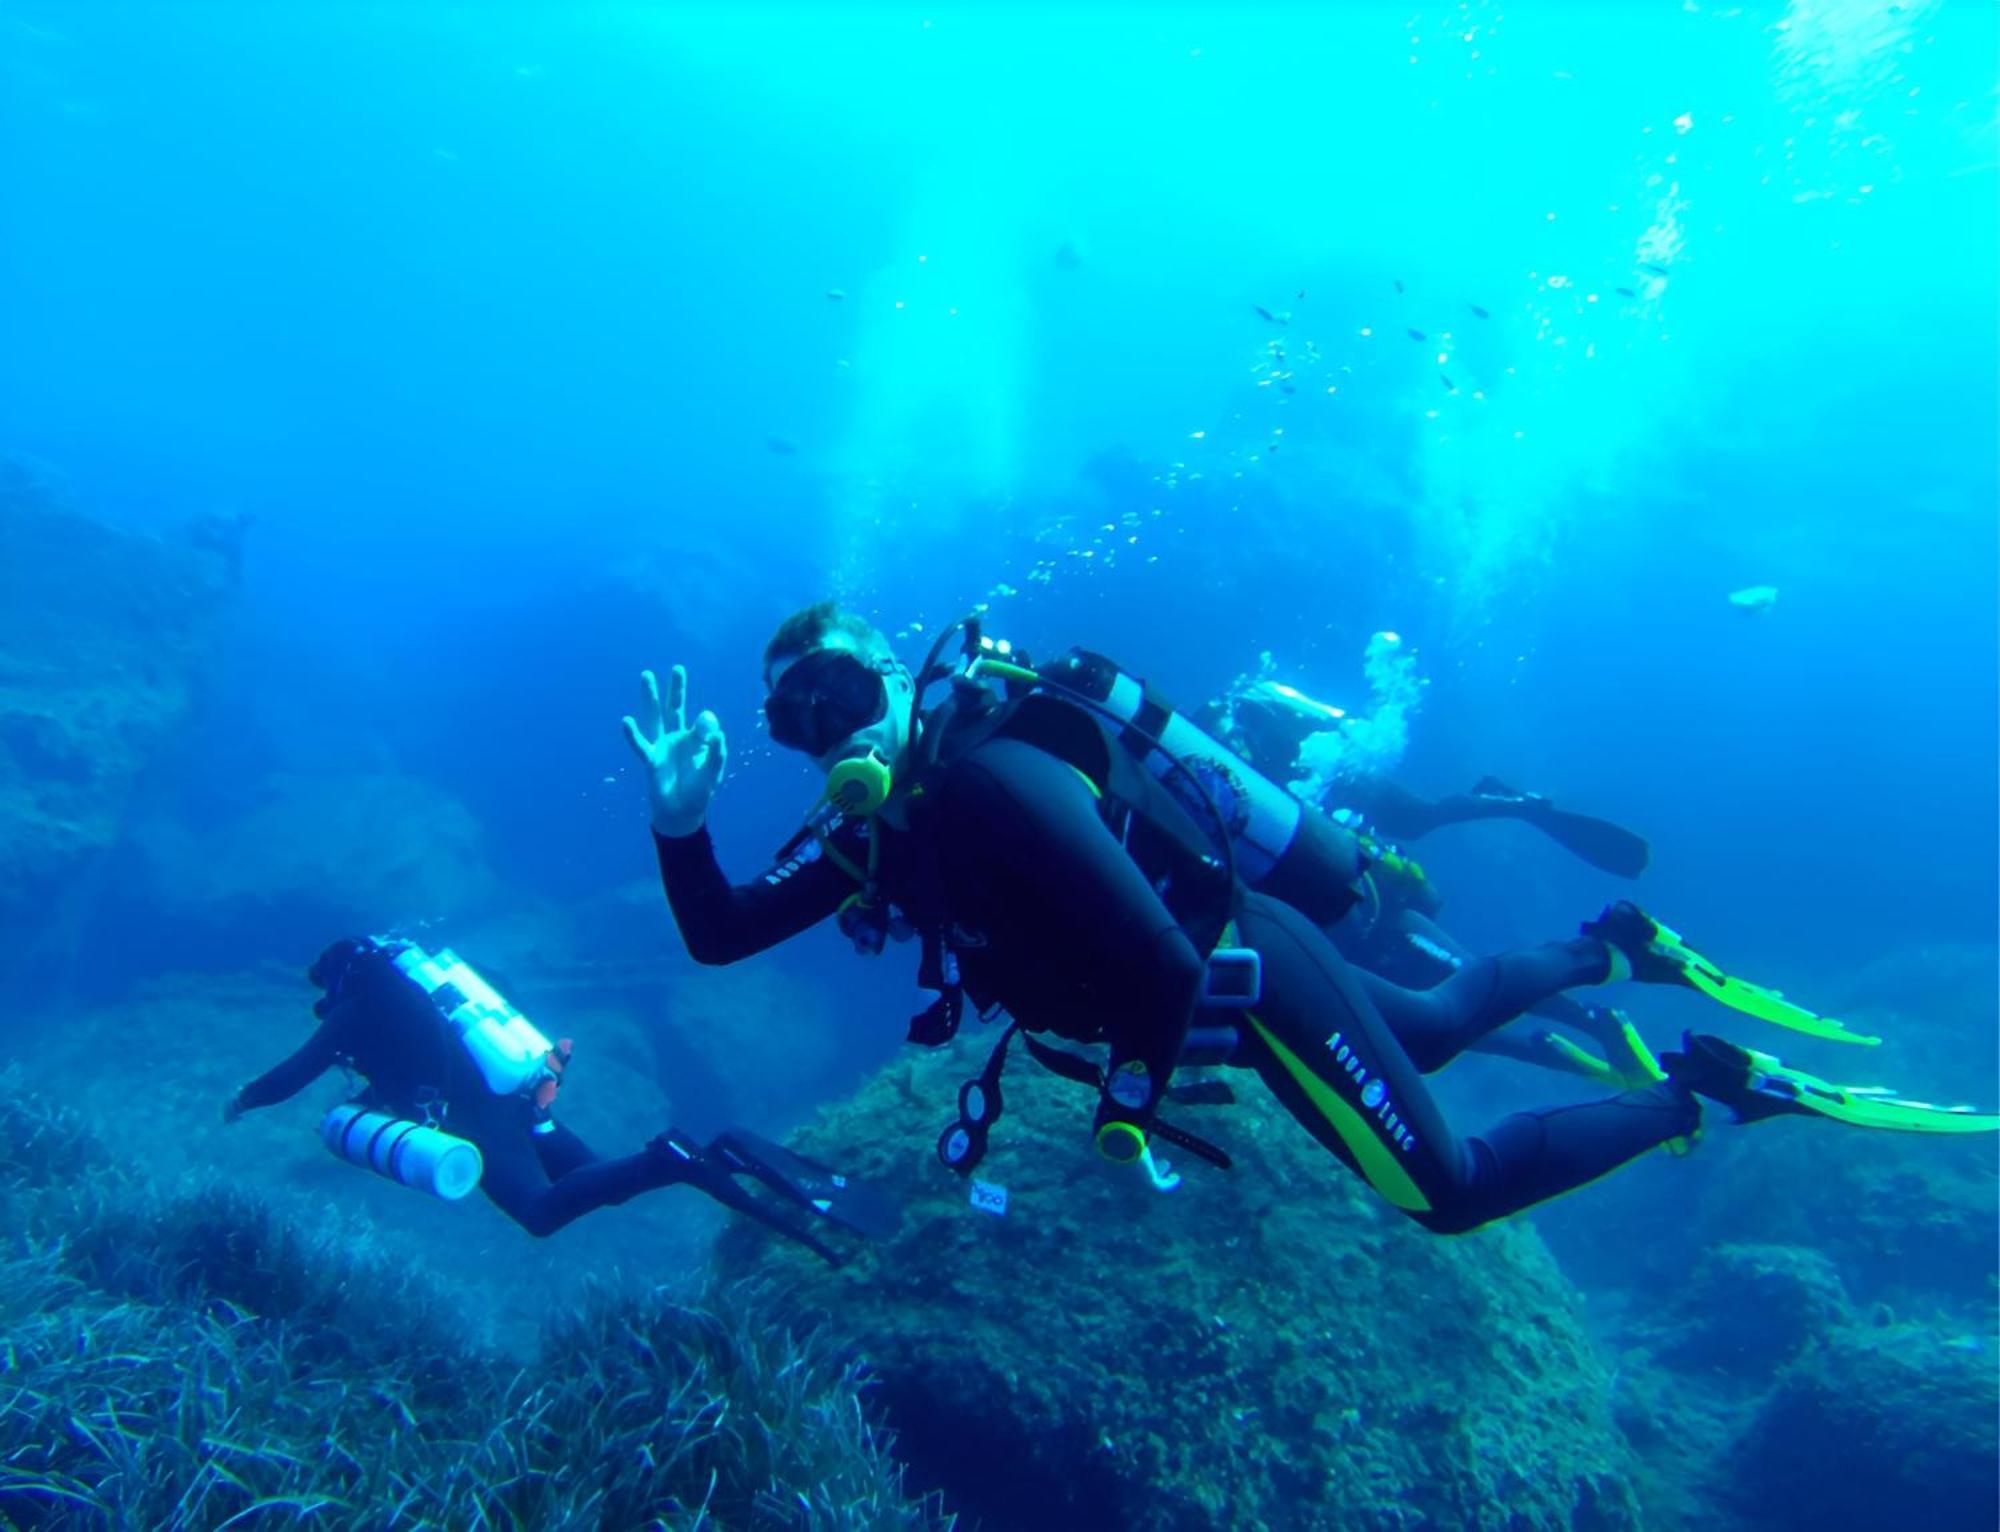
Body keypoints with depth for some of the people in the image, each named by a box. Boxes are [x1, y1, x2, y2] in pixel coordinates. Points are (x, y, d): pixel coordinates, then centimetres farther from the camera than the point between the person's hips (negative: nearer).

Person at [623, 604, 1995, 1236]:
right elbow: (719, 937, 1)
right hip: (1218, 976, 9)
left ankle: (1701, 1087, 17)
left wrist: (1130, 1101, -18)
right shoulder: (867, 834, -2)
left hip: (1249, 971, -8)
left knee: (1452, 1190, 0)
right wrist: (682, 820, -16)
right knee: (1421, 1036, 30)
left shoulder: (986, 781, -30)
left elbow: (1166, 967, -34)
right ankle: (1607, 947, 48)